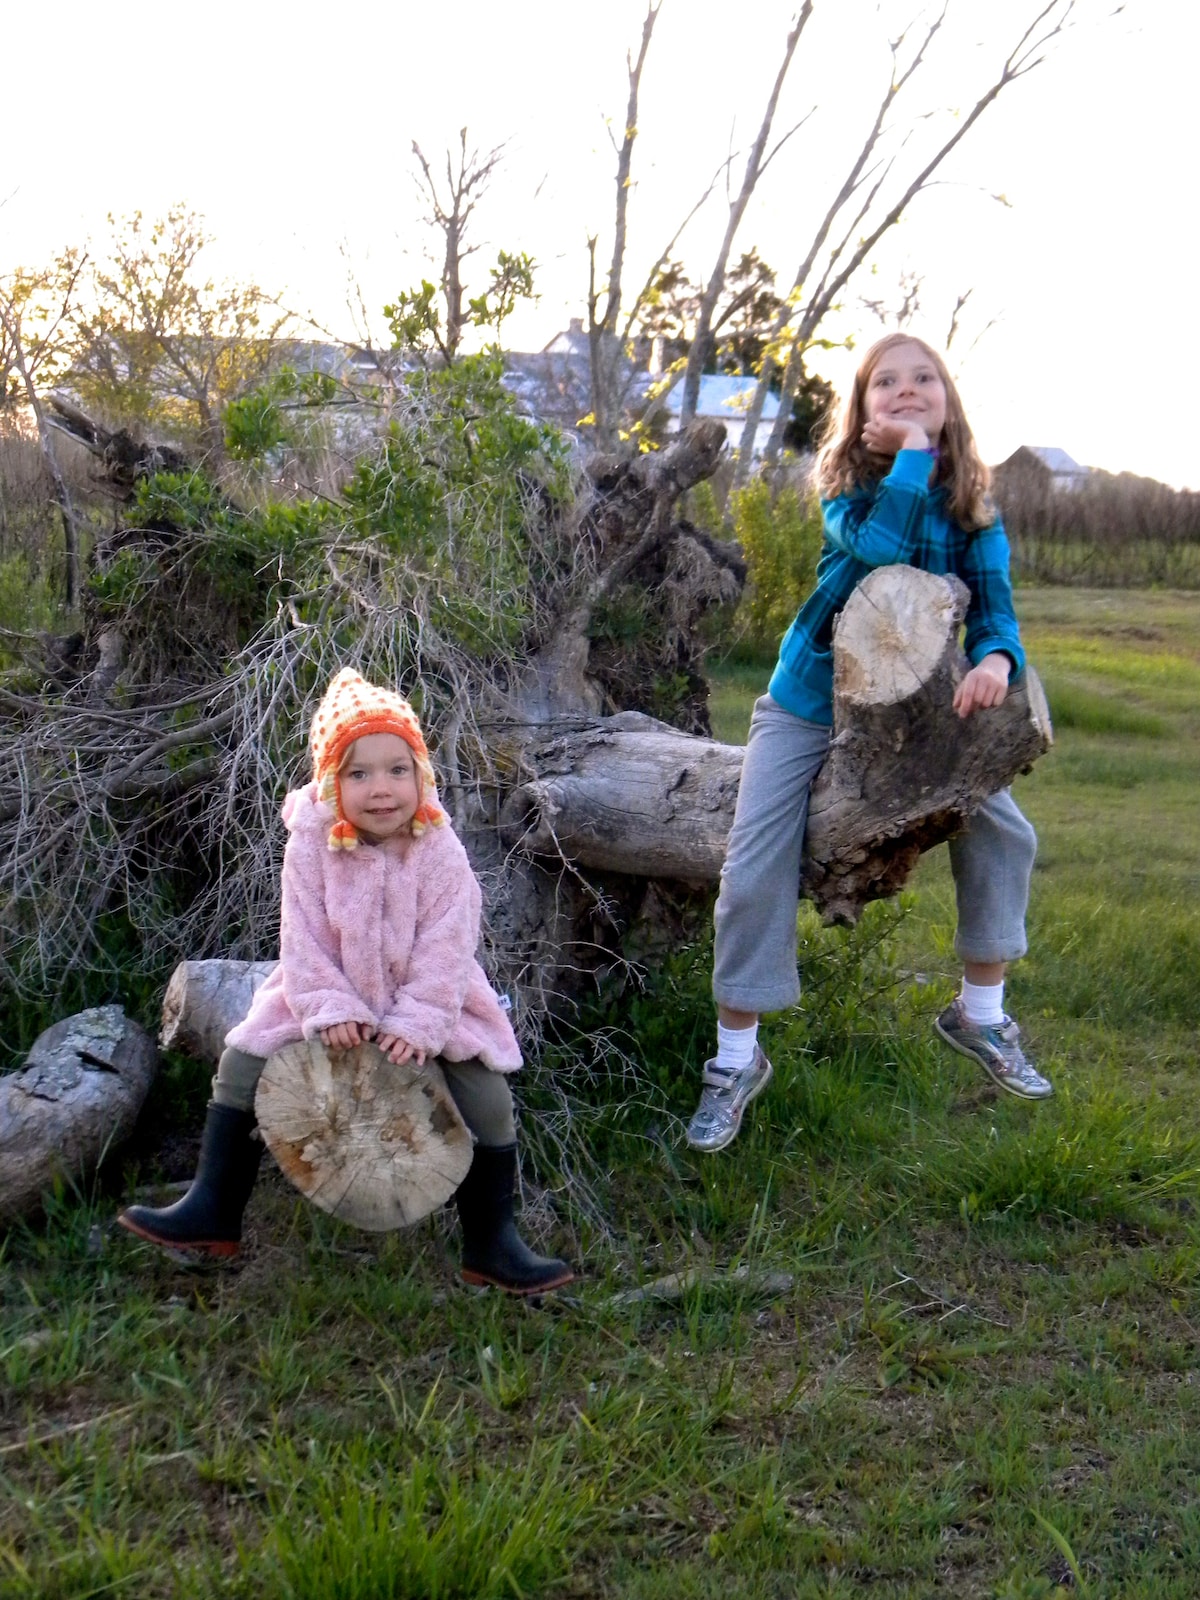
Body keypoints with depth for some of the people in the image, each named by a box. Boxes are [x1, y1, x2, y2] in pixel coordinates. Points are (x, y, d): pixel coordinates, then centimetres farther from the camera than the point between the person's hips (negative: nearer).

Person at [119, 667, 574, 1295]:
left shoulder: (440, 854, -17)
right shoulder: (311, 848, -14)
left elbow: (444, 949, -18)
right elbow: (303, 938, -14)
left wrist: (419, 1023, -26)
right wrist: (328, 1008, -24)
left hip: (429, 1002, -1)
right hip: (332, 996, 2)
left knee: (487, 1093, -15)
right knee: (243, 1062, -6)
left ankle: (491, 1243, 0)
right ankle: (213, 1211, 8)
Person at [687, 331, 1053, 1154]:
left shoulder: (972, 509, -3)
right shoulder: (846, 490, -10)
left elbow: (993, 607, -15)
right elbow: (880, 548, -33)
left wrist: (995, 659, -37)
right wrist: (911, 452, -26)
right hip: (809, 708, -2)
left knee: (1003, 832, -8)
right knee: (754, 875, -12)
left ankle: (980, 1013, 13)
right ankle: (737, 1060, 3)